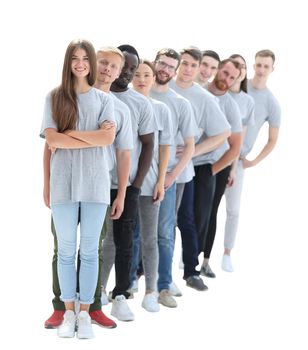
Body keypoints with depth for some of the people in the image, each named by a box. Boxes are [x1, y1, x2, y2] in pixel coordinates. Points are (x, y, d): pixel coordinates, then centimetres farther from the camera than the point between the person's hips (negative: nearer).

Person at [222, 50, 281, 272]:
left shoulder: (272, 104, 0)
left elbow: (272, 140, 7)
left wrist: (255, 162, -2)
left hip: (238, 159, 0)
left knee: (233, 210, 2)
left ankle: (227, 254, 17)